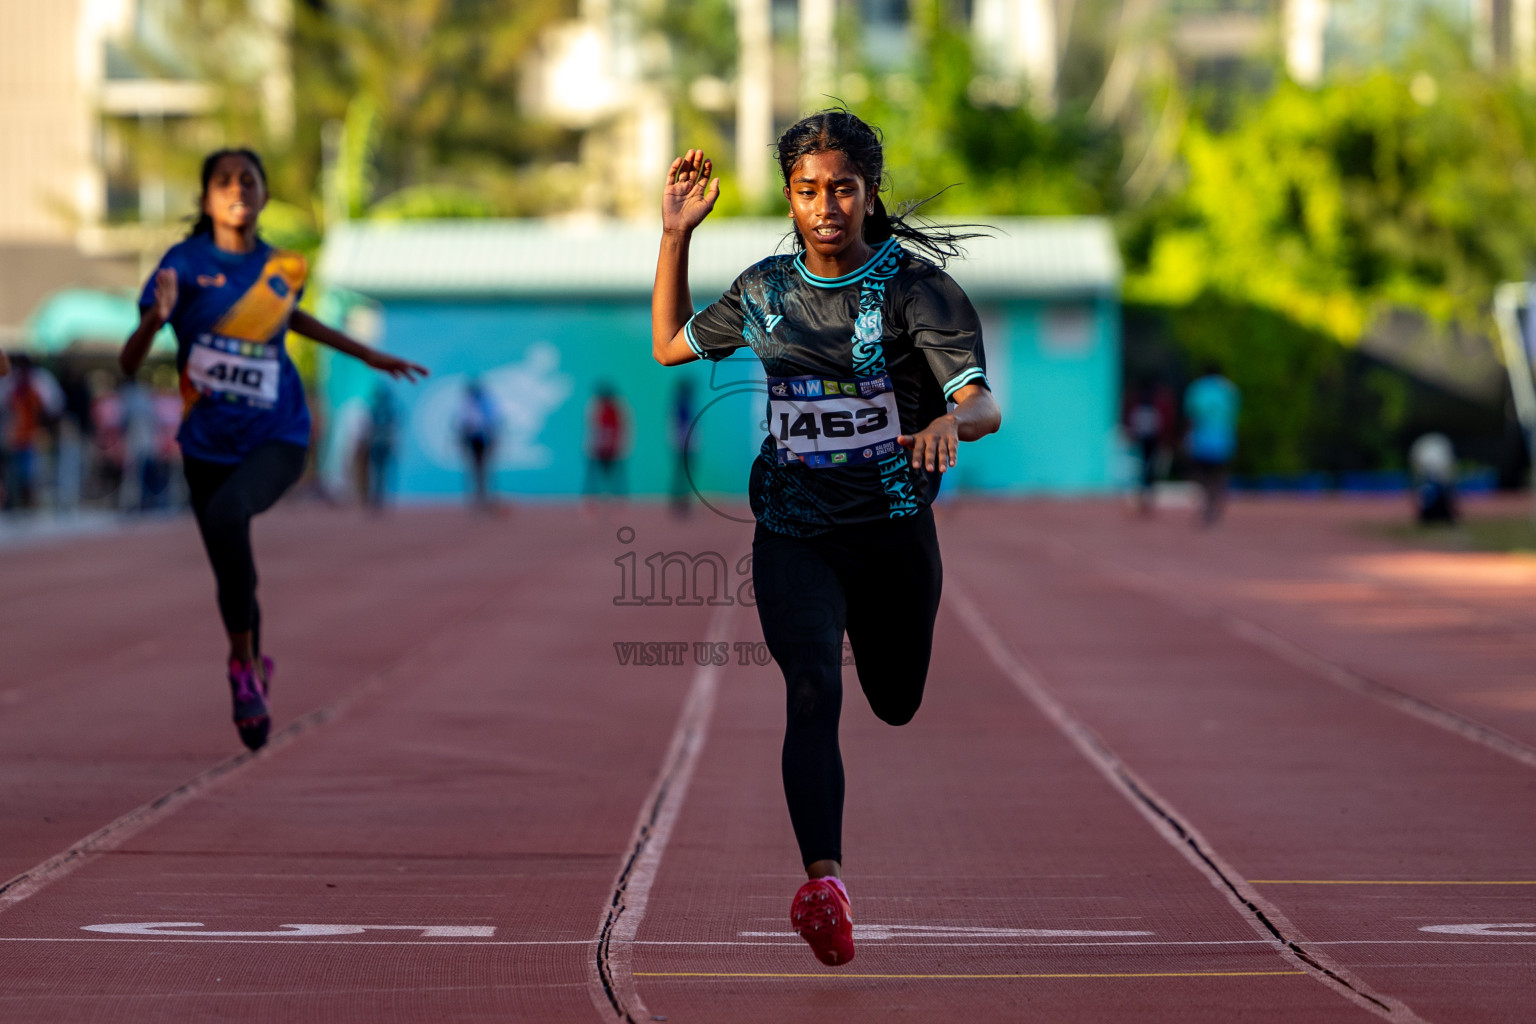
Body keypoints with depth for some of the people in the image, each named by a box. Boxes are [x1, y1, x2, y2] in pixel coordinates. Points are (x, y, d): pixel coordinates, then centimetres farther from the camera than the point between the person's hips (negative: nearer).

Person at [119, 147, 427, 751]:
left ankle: (243, 660, -17)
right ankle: (253, 675, 38)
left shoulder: (285, 268, 2)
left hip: (276, 440, -1)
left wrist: (368, 355, 34)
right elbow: (129, 363, -11)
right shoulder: (185, 262, -6)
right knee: (233, 575, 8)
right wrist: (153, 321, -33)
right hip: (209, 444, 1)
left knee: (225, 515, -31)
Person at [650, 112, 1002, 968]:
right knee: (814, 690, -21)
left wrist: (950, 421, -42)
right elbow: (670, 346, 20)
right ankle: (825, 881, -35)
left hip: (893, 525, -1)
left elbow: (986, 405, -18)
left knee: (897, 706, 18)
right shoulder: (766, 289, 4)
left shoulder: (916, 287, -9)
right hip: (793, 532, 1)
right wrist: (675, 237, 9)